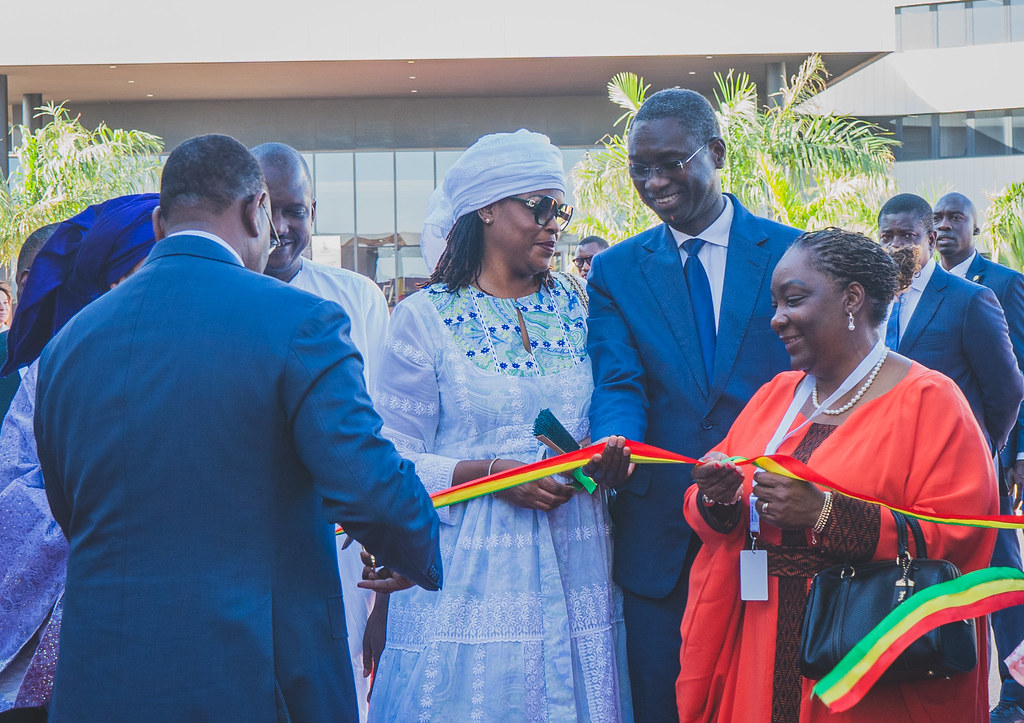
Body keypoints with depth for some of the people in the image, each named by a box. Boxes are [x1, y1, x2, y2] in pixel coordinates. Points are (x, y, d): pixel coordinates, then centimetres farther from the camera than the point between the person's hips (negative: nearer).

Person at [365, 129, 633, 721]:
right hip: (472, 570, -4)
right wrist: (488, 472, -18)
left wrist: (609, 457, -5)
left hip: (574, 560, 4)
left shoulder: (576, 308, 9)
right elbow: (396, 461, -6)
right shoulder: (425, 317, -3)